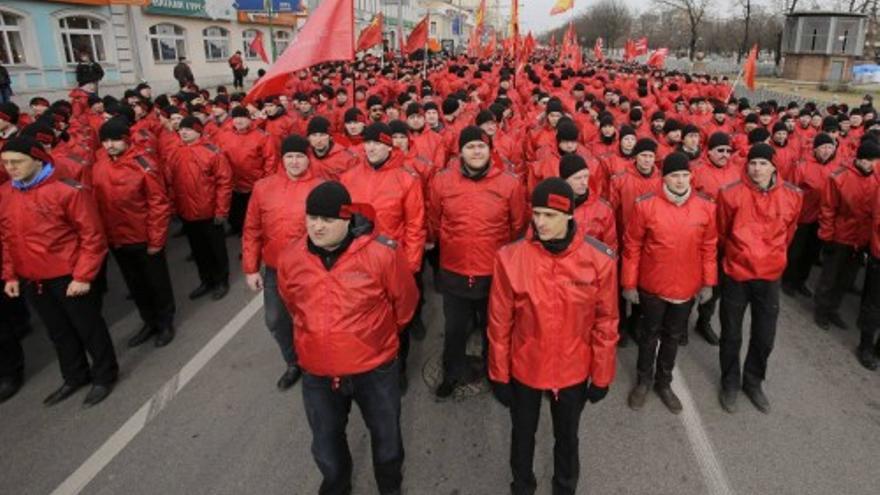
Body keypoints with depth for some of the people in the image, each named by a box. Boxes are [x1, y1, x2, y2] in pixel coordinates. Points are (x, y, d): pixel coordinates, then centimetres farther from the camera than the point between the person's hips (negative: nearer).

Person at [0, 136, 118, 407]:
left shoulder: (68, 190, -17)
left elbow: (92, 236, -15)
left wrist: (83, 276, -16)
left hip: (69, 277, -6)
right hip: (30, 281, 6)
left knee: (89, 327, 9)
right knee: (59, 332, 20)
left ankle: (104, 376, 28)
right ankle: (74, 376, 38)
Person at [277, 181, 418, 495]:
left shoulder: (381, 252, -23)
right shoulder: (290, 258, -10)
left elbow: (405, 300, -5)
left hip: (375, 368, -2)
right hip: (317, 371, 3)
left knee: (385, 434, 21)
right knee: (325, 441, 24)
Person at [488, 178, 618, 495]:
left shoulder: (599, 259, -17)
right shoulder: (511, 257, -18)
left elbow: (606, 322, -6)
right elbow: (500, 323, -9)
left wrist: (601, 376, 0)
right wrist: (499, 374, -3)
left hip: (573, 371, 0)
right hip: (524, 368, 0)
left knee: (567, 437, 25)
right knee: (522, 434, 24)